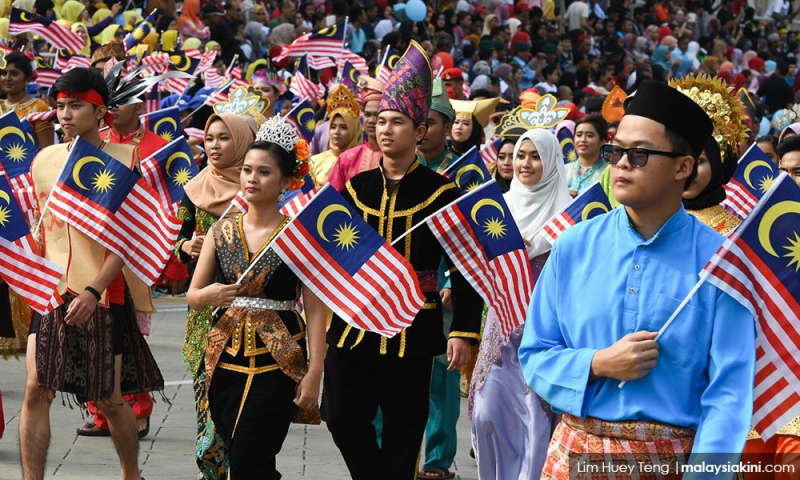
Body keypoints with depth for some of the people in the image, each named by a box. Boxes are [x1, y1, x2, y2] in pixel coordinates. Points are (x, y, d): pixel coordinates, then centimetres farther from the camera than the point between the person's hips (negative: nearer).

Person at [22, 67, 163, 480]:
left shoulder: (125, 160, -5)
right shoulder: (44, 160, 7)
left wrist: (94, 290, -18)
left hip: (104, 294, -3)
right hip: (52, 290, 3)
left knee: (109, 398, 6)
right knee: (36, 388, -11)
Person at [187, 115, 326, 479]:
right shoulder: (221, 231, 8)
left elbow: (315, 309, -7)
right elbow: (193, 296, 12)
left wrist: (314, 373, -14)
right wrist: (211, 295, -12)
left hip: (278, 363, -4)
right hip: (225, 358, 4)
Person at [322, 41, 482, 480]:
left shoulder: (440, 192, -5)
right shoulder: (355, 187, 6)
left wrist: (463, 332, -12)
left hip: (413, 329, -4)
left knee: (403, 435, 3)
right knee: (344, 419, 4)